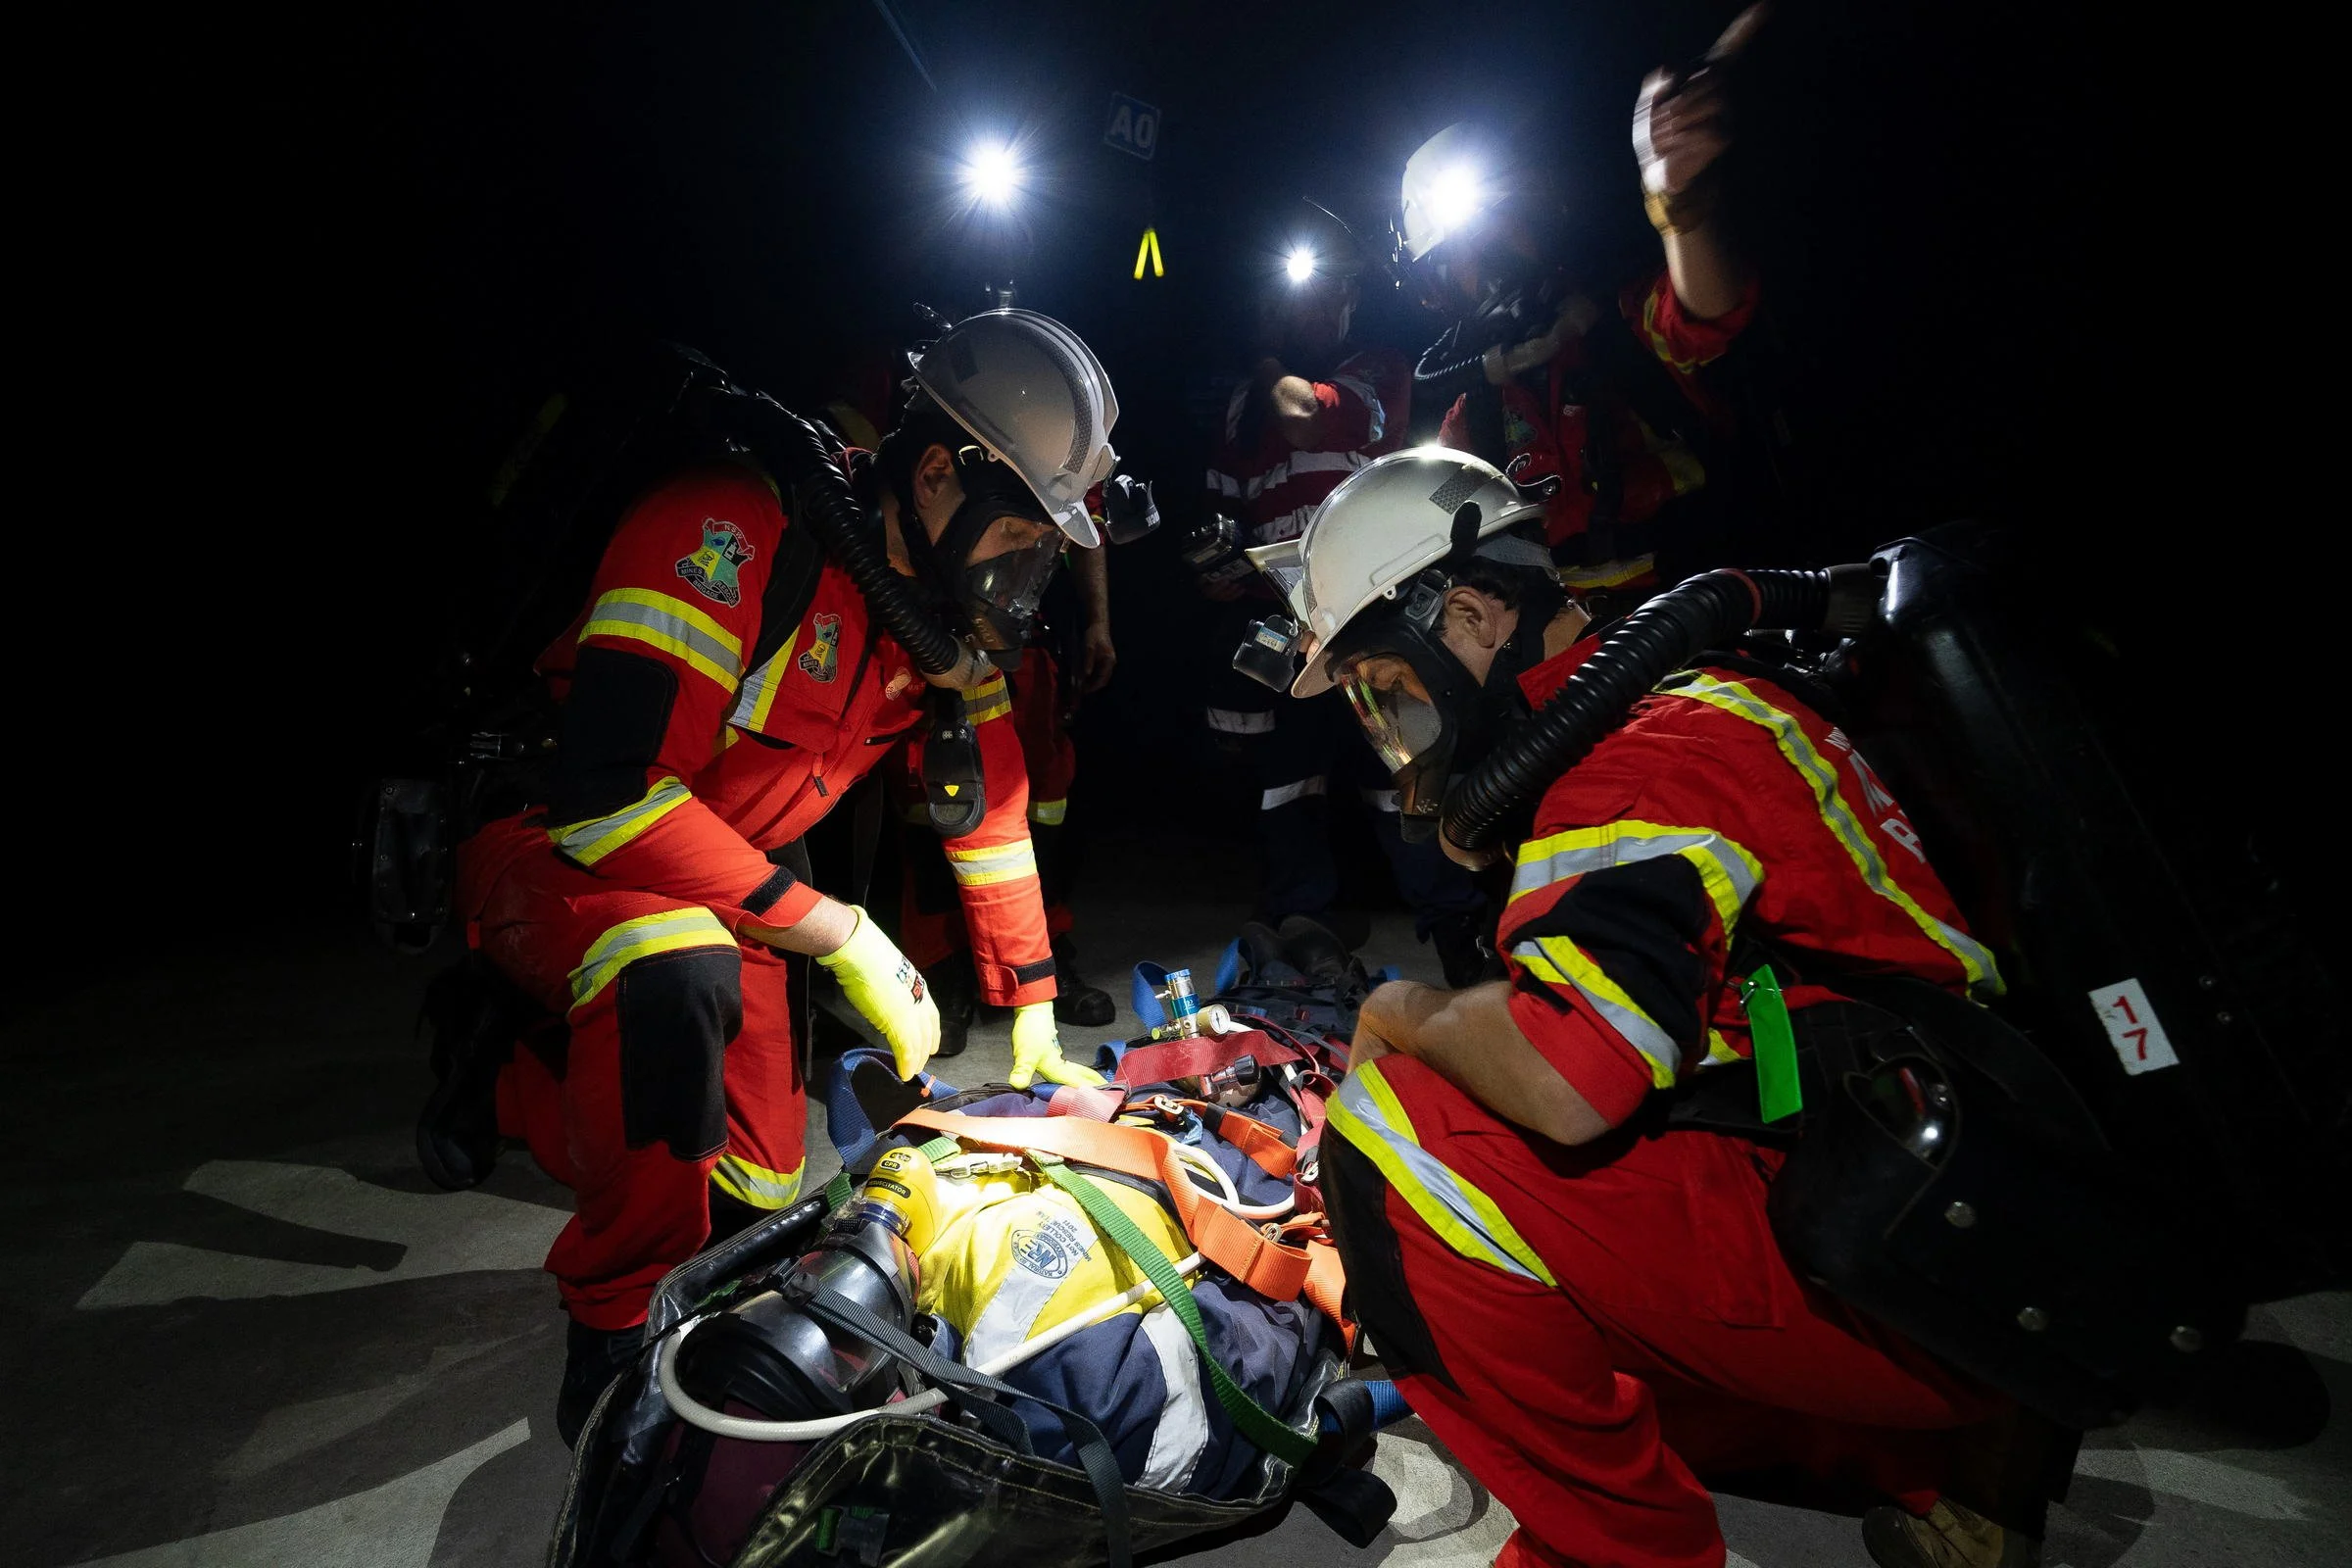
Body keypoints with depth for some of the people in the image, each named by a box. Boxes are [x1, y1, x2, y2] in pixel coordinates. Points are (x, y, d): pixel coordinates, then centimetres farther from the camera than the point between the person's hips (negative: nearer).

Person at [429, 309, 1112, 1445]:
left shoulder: (952, 609, -4)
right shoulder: (740, 530, -29)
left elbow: (991, 805, 1)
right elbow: (609, 789, -35)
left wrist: (1032, 1010, 2)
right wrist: (841, 935, -31)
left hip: (725, 876, 7)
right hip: (545, 845, -6)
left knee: (752, 1193, 5)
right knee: (678, 973, -41)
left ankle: (520, 1093, 32)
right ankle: (622, 1329, -15)